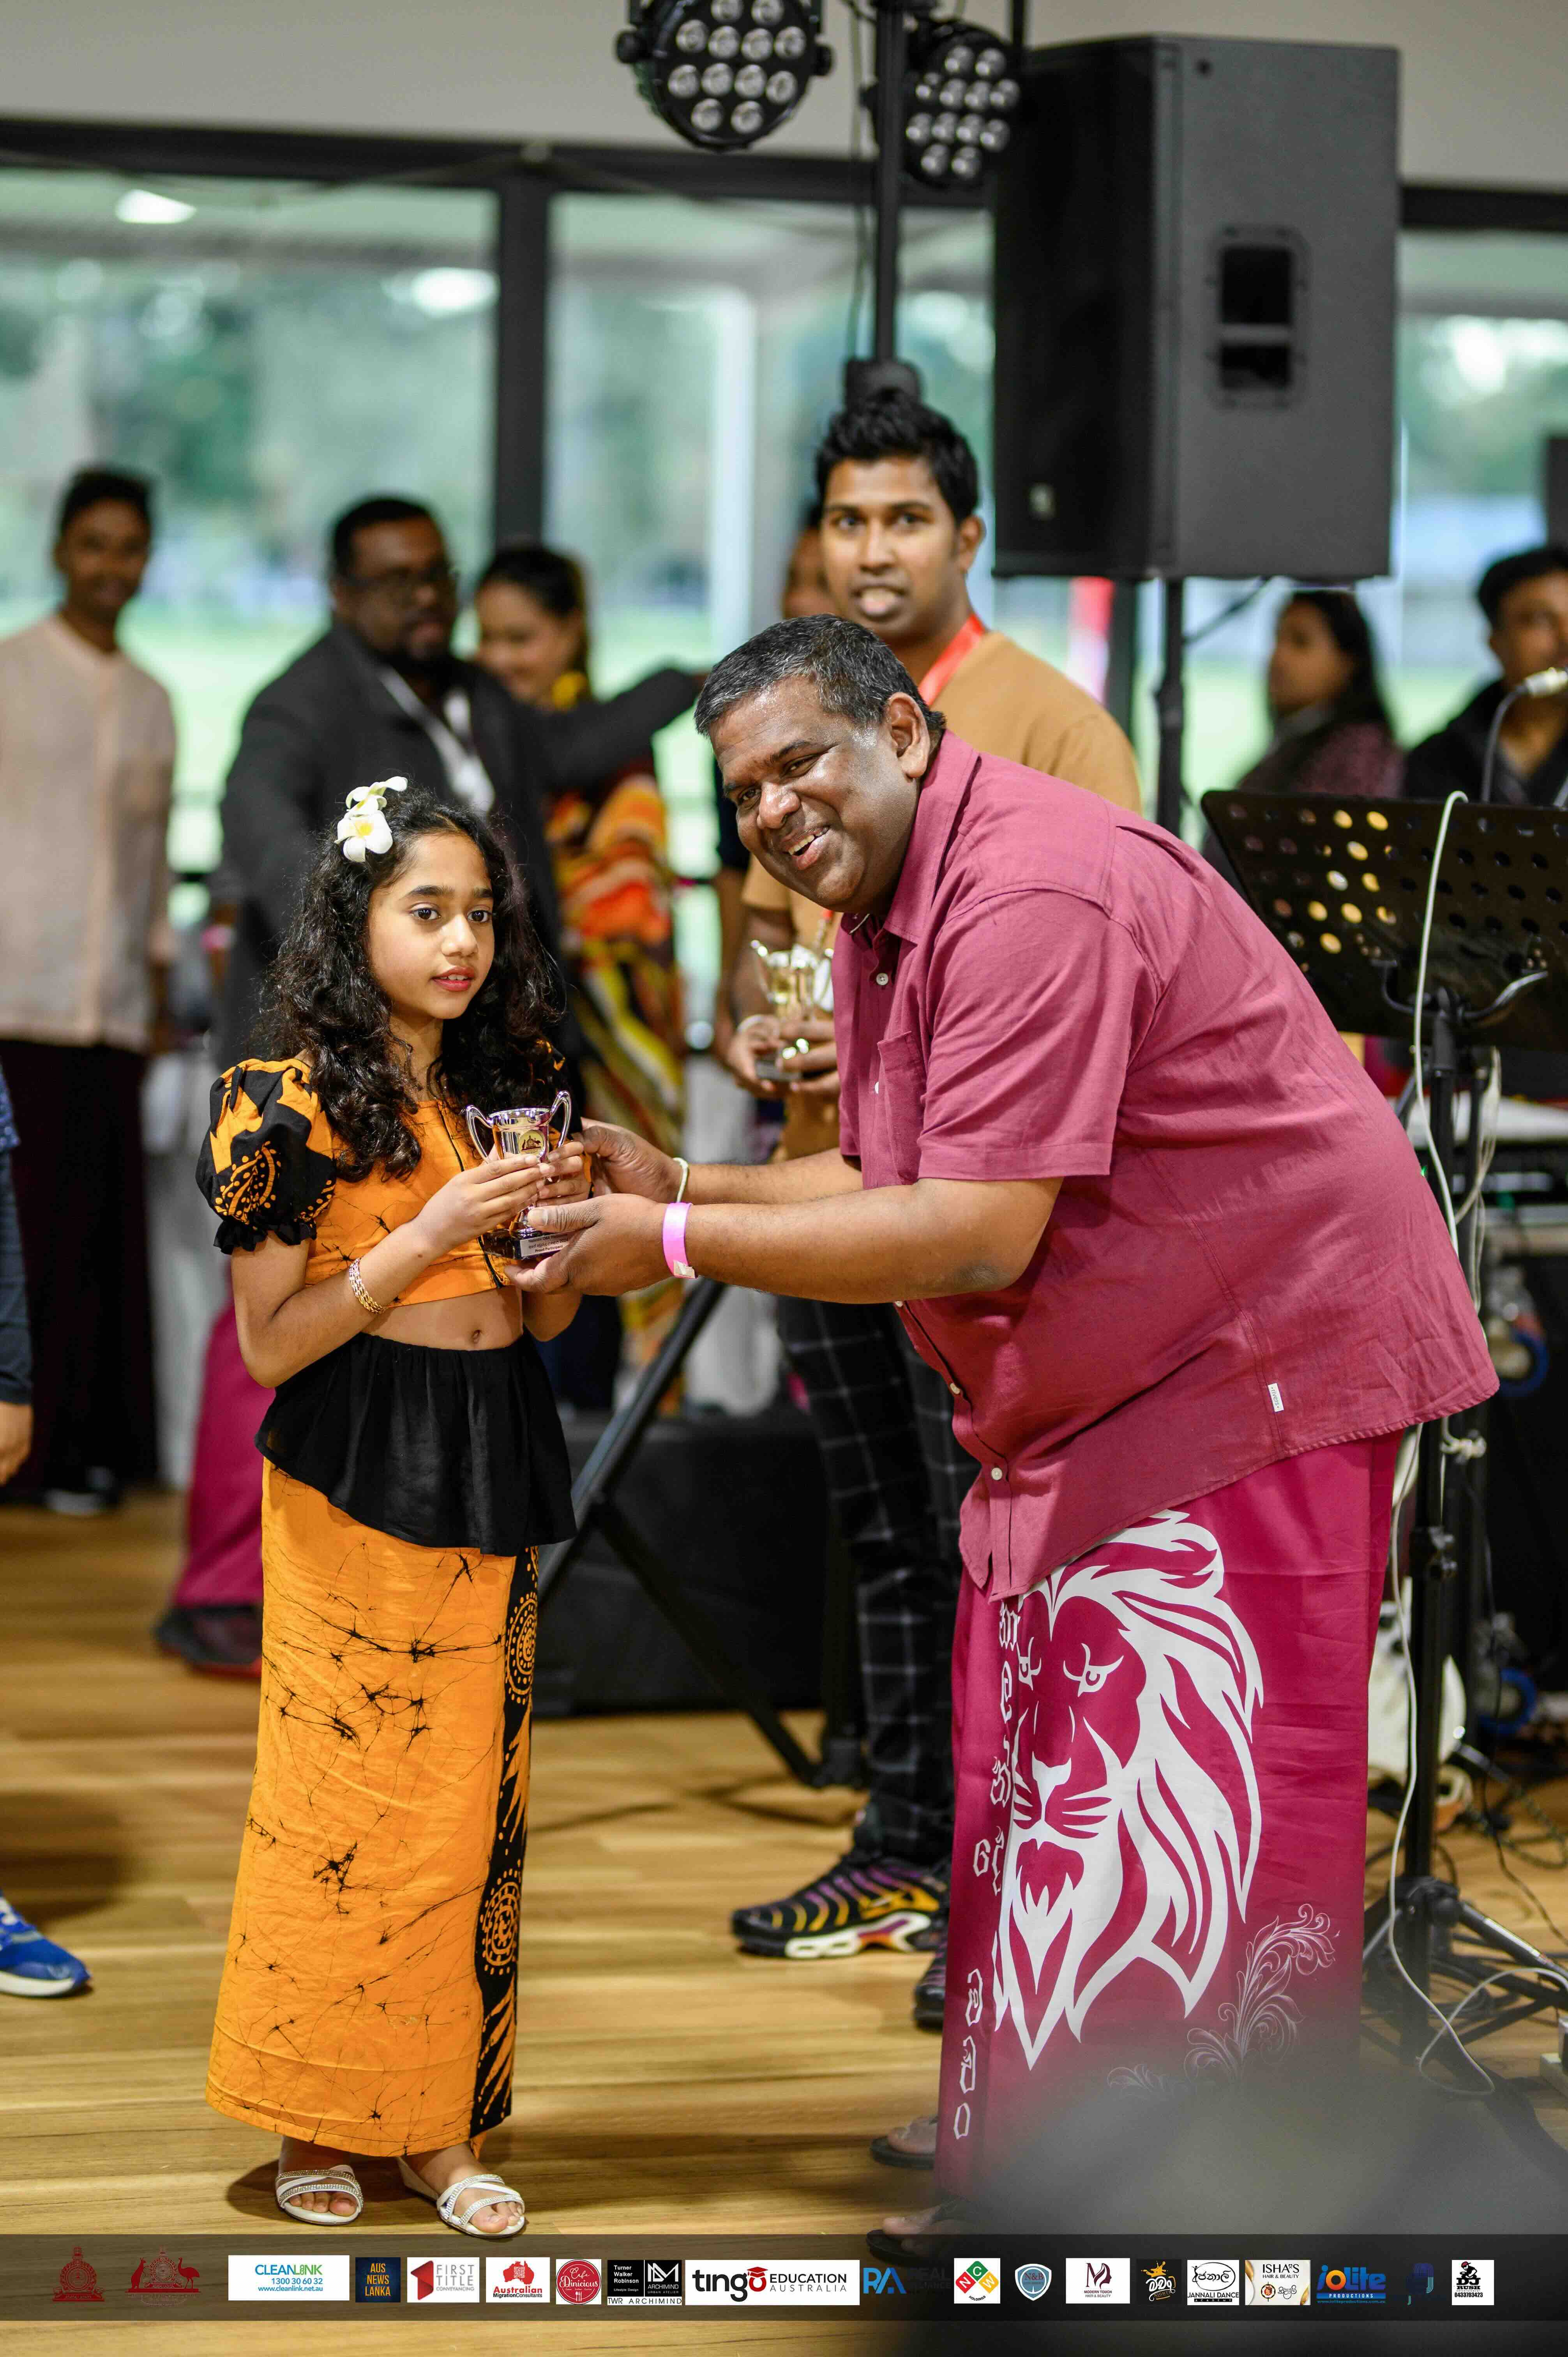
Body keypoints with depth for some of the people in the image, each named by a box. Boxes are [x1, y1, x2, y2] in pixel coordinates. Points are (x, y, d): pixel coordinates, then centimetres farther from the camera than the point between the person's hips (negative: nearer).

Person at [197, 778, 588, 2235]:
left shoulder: (507, 1085, 12)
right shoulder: (295, 1102, -7)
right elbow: (269, 1345, -9)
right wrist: (426, 1239, -17)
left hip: (496, 1472, 6)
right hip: (356, 1481, -6)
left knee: (471, 1807, 6)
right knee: (345, 1800, -3)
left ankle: (438, 2123, 13)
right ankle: (318, 2125, 8)